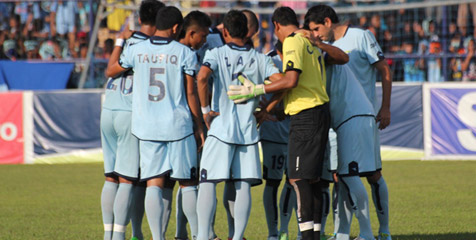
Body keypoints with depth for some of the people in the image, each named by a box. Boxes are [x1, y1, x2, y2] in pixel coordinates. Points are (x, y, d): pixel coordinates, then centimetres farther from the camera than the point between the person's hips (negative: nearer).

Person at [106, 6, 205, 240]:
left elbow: (110, 71, 16)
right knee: (187, 183, 9)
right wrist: (199, 126, 8)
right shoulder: (185, 53, -4)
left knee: (154, 183, 0)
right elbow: (191, 94, -2)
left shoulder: (136, 51, 0)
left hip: (147, 127, 1)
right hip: (179, 125, -1)